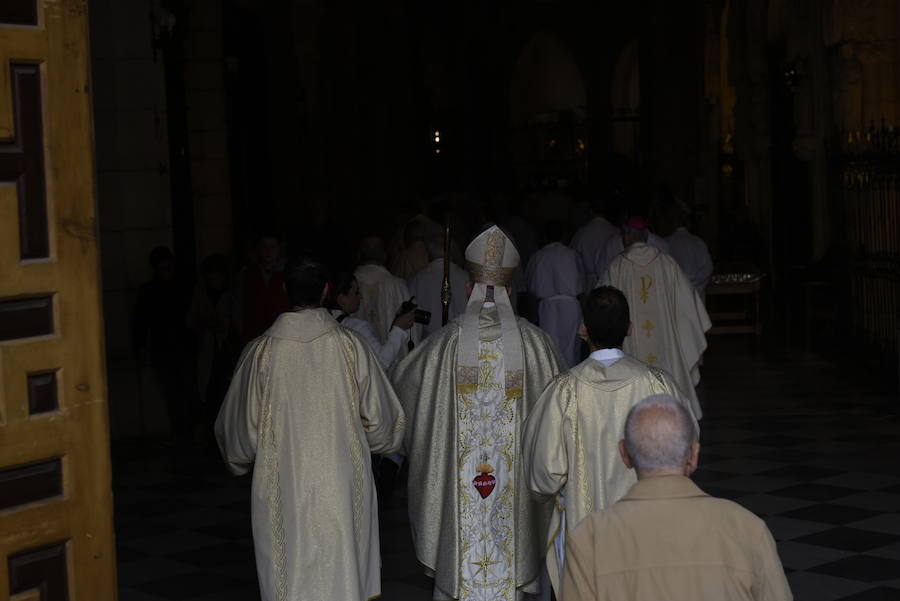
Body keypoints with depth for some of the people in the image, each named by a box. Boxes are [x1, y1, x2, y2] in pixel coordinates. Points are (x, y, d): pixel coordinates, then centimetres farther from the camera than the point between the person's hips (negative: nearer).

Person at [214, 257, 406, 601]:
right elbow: (381, 417, 1)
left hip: (281, 486, 0)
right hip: (342, 489, 0)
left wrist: (244, 461, 23)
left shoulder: (262, 351, -6)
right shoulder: (349, 345, -6)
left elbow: (237, 426, 3)